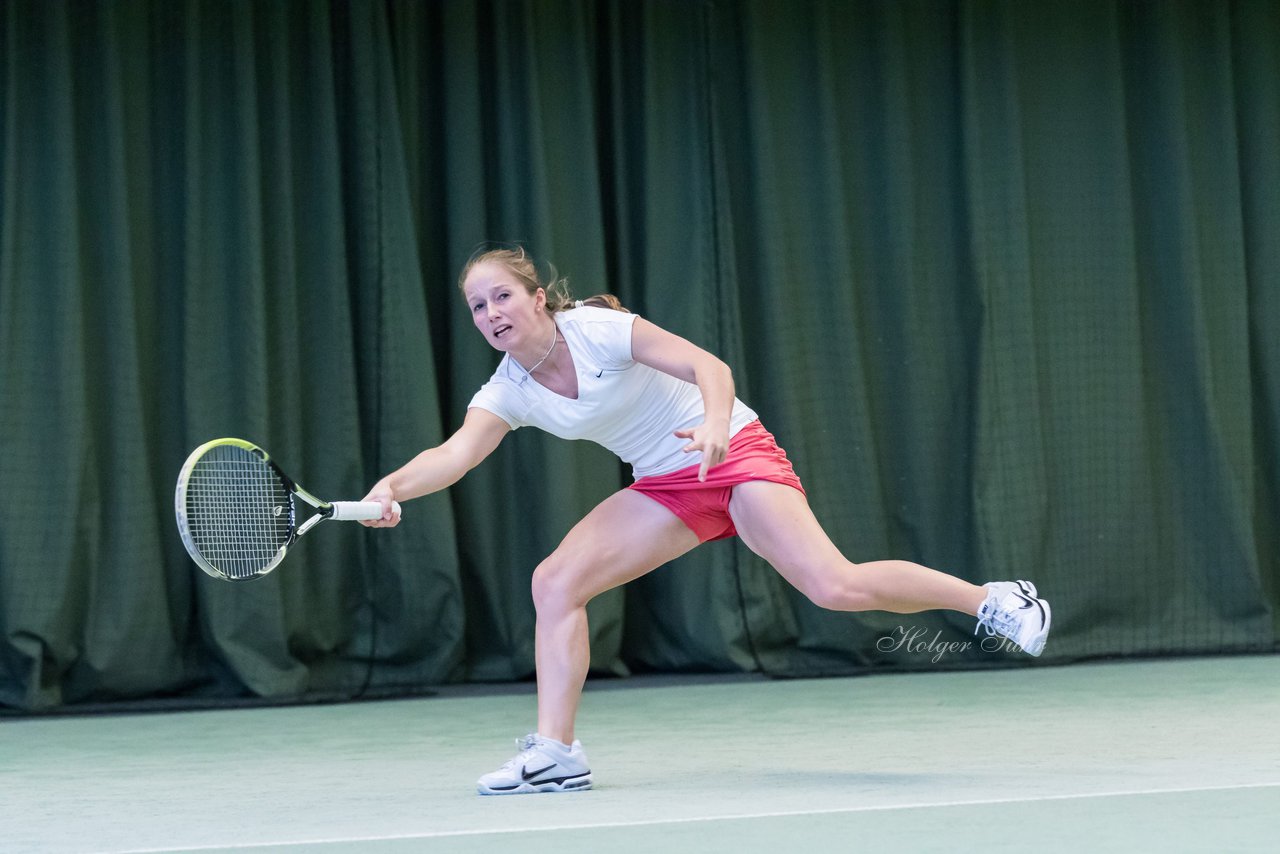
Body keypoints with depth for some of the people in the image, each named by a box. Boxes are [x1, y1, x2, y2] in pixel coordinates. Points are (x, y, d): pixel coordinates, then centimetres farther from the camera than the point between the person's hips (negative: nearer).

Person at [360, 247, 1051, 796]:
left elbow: (710, 367, -23)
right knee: (555, 582, -11)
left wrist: (714, 425, -44)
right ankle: (555, 753, -8)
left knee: (836, 587, -23)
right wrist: (393, 485, -40)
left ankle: (993, 600, -7)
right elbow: (454, 455, -20)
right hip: (665, 486, 6)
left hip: (735, 452, -6)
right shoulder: (508, 392, -4)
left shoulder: (600, 328, -19)